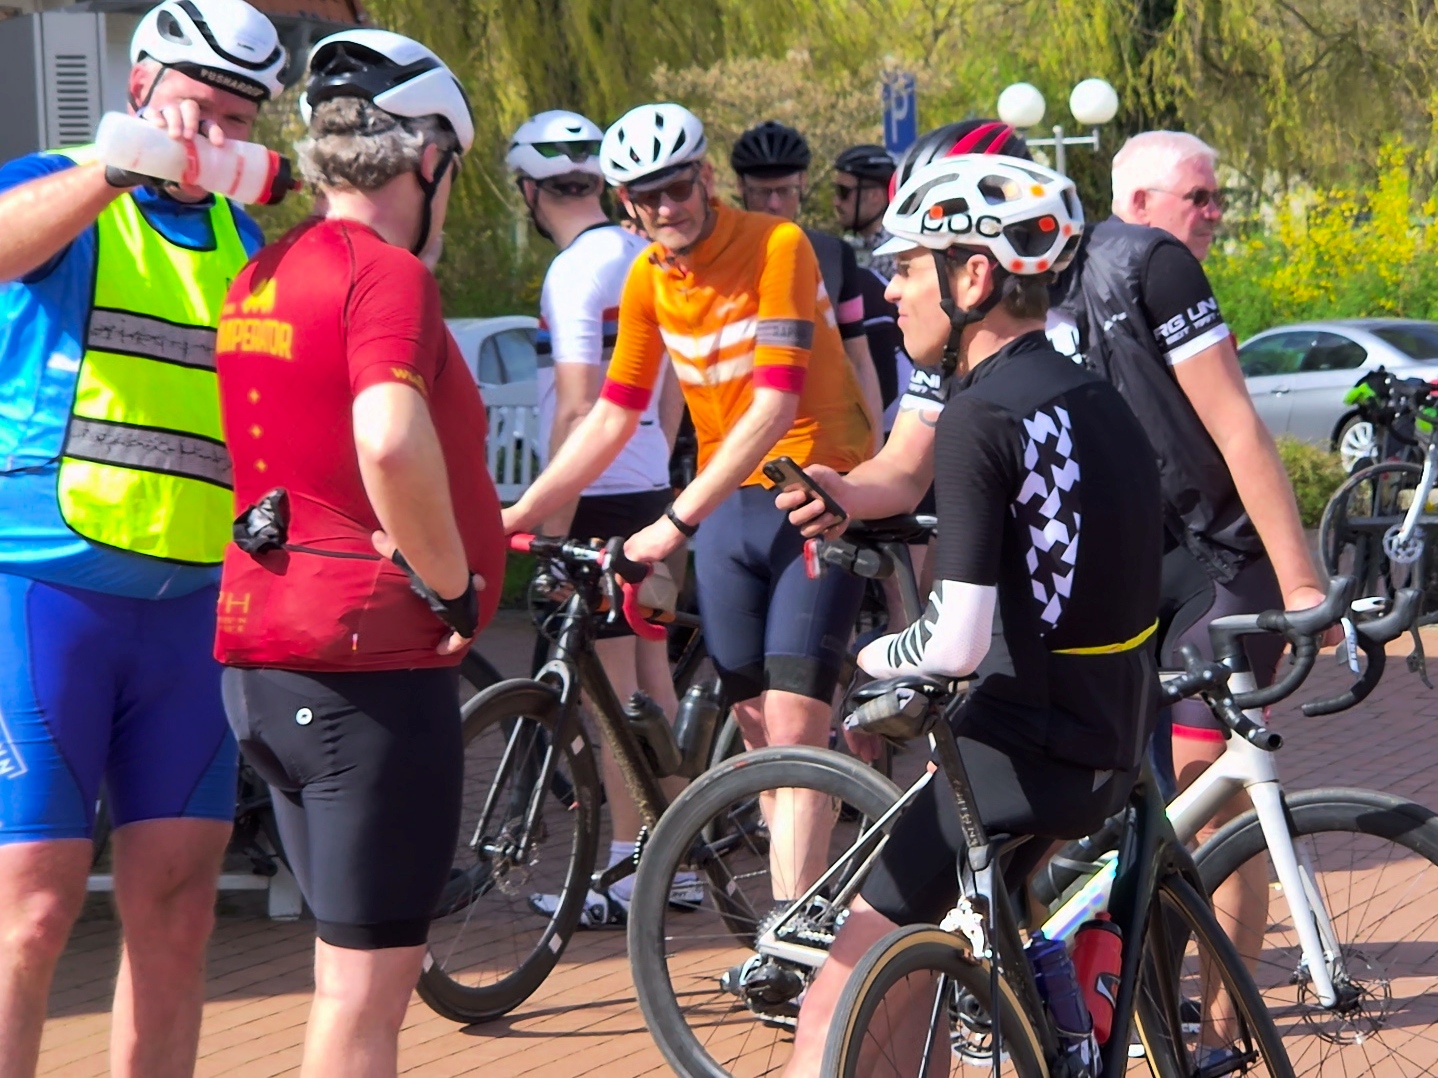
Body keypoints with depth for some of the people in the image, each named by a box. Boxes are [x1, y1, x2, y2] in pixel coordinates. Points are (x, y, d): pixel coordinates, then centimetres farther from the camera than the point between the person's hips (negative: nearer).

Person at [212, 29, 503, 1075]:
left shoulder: (263, 274, 12)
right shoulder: (387, 273, -15)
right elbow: (390, 440, -31)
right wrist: (455, 584, -18)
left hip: (261, 655, 9)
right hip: (370, 656, -9)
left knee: (356, 968, 19)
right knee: (367, 984, -2)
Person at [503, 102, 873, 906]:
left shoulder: (776, 246, -15)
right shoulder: (647, 281, 4)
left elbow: (775, 408, -21)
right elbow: (612, 420, 10)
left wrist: (676, 521, -25)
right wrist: (517, 515, 4)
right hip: (729, 501, 6)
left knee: (793, 732, -14)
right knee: (759, 732, 3)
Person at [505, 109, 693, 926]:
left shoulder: (576, 270, -16)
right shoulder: (641, 255, 11)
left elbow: (577, 408, -20)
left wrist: (551, 521, -17)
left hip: (601, 497, -9)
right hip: (652, 491, 9)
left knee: (608, 688, -4)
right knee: (652, 680, 13)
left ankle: (625, 875, 0)